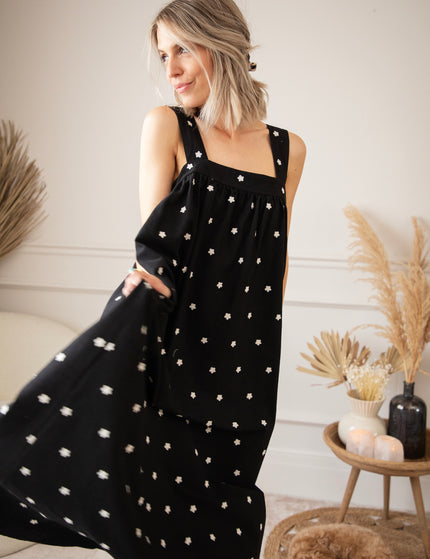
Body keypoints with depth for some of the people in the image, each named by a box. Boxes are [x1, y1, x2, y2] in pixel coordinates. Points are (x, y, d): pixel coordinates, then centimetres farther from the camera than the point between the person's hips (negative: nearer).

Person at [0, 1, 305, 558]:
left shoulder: (287, 149, 7)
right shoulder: (165, 126, -1)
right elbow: (155, 246, -4)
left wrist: (263, 337, 13)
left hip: (244, 361, 3)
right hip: (170, 339, -3)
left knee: (223, 498, 11)